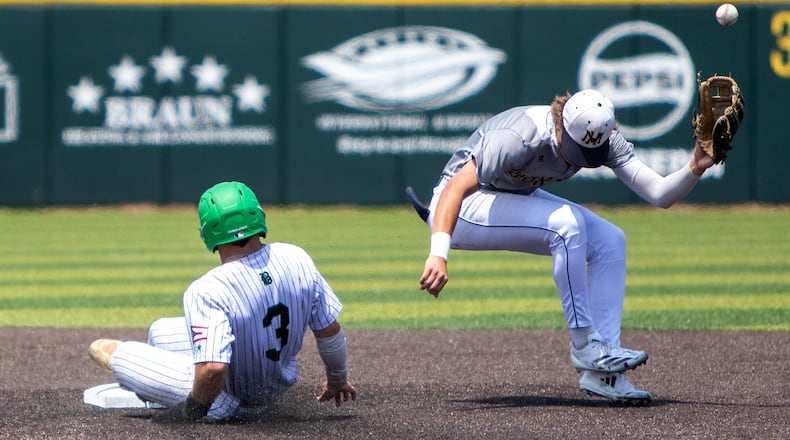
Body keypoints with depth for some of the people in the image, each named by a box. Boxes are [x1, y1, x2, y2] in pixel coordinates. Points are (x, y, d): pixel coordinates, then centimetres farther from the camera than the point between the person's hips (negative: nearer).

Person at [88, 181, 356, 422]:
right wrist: (337, 379, 14)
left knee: (121, 354, 10)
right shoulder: (296, 259, -15)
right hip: (277, 386, 7)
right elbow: (330, 331, -5)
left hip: (233, 404, -7)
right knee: (160, 331, 25)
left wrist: (189, 412, -22)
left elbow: (213, 369, -41)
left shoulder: (207, 291, -34)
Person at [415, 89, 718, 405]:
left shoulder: (605, 139, -14)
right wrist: (438, 255, -54)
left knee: (609, 241, -8)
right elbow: (456, 187, -42)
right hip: (462, 211, -8)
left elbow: (659, 195, -17)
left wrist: (695, 169, -37)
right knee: (566, 223, -30)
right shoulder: (521, 138, -35)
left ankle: (599, 373, -9)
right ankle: (584, 346, -20)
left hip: (518, 198, 8)